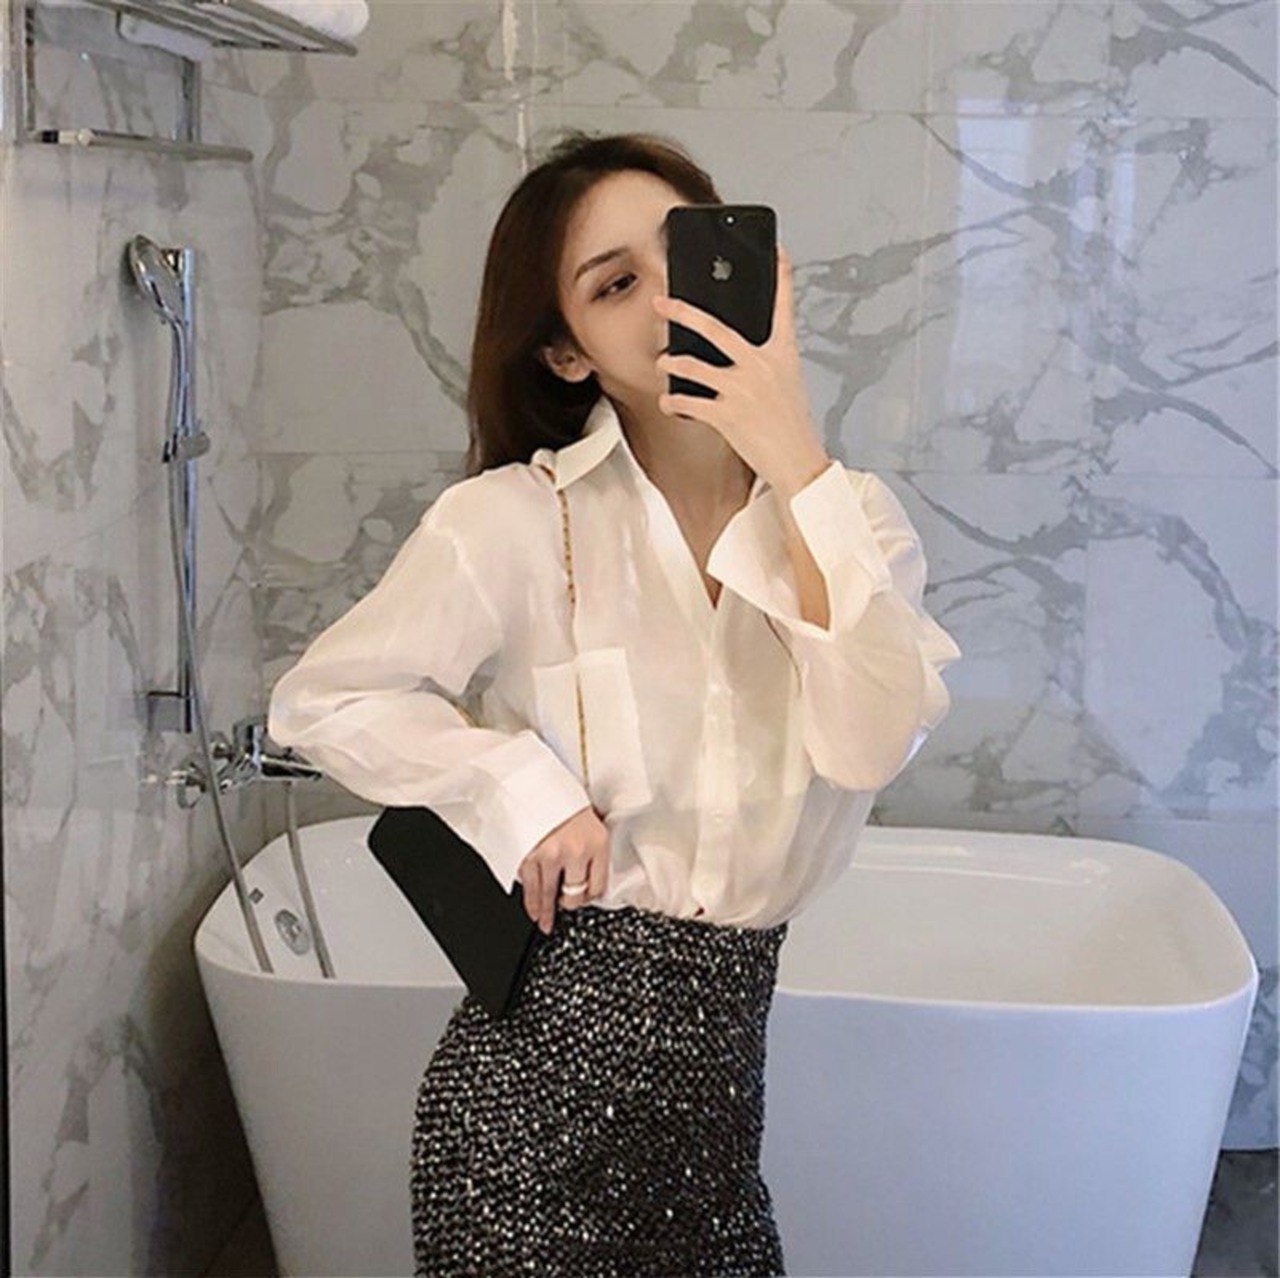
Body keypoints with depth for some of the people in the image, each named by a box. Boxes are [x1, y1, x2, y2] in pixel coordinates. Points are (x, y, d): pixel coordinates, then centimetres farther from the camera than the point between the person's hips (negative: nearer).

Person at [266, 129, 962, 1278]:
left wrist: (799, 468, -20)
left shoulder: (853, 516, 1)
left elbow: (869, 746, -16)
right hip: (549, 1055, -3)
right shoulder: (516, 519, -9)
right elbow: (322, 701, -3)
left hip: (721, 1054, 3)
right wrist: (520, 786, -15)